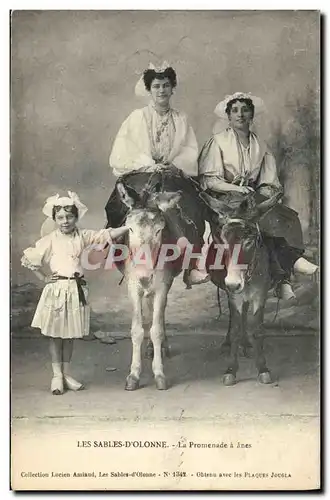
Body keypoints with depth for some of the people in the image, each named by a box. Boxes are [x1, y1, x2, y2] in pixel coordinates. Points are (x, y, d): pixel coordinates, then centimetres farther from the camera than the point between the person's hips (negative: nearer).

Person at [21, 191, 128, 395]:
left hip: (77, 289, 2)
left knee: (70, 333, 11)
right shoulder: (50, 240, -3)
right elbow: (27, 258, 2)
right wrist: (43, 277, 0)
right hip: (57, 289, -2)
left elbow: (108, 235, -2)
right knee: (55, 334, 4)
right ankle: (57, 375, 13)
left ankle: (67, 373, 22)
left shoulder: (83, 236, 4)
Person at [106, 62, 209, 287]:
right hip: (141, 176, -1)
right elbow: (121, 154, -1)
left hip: (175, 175, 2)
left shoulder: (181, 119, 18)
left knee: (191, 203, -27)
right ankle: (187, 246, -35)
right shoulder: (137, 118, 9)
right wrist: (151, 165, -12)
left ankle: (192, 263, -33)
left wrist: (172, 165, -10)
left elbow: (191, 152, 8)